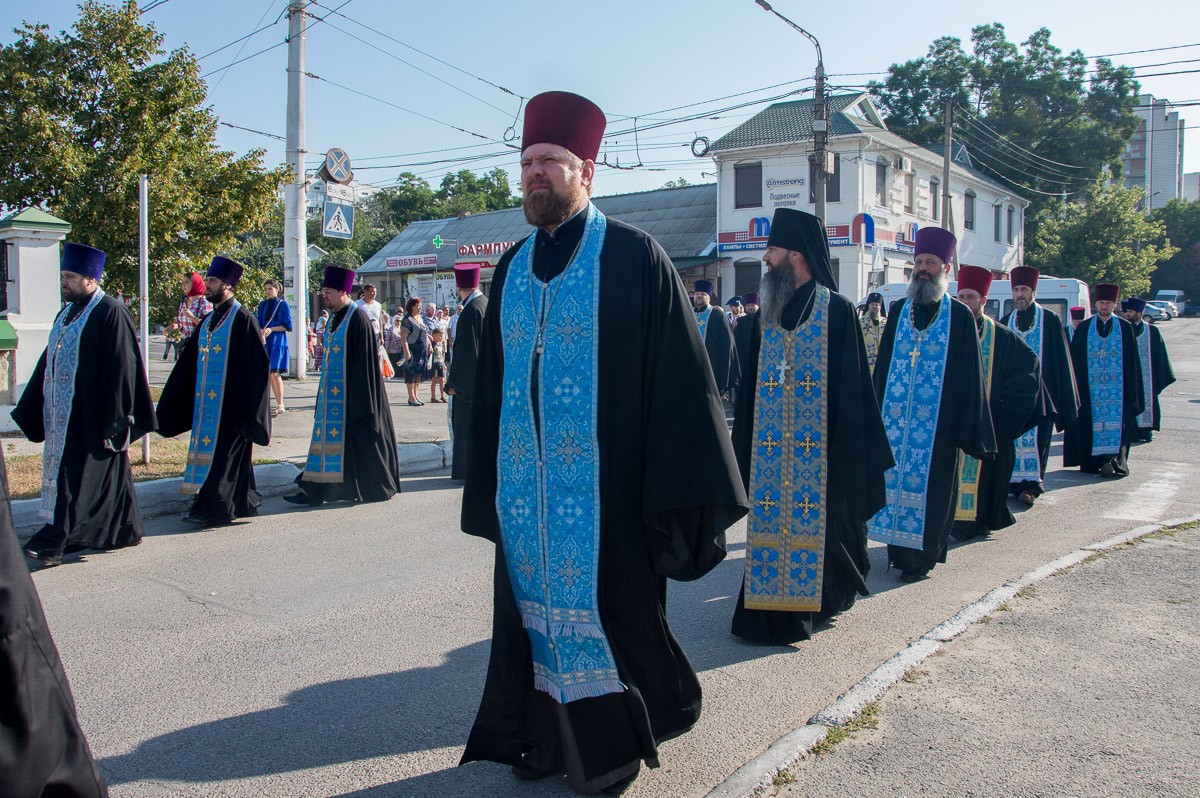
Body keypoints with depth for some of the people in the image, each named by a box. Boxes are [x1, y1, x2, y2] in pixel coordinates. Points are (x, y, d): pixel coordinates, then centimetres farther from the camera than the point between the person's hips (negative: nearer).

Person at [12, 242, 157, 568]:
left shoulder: (111, 313, -12)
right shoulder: (67, 313, 15)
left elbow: (122, 367, -16)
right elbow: (48, 362, 20)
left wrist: (114, 422, -19)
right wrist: (30, 411, 18)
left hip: (91, 416, -8)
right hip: (64, 414, 8)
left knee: (78, 476, -6)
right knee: (107, 477, 14)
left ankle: (55, 539, -5)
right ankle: (124, 531, 23)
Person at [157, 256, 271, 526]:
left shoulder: (243, 320, -11)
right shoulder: (208, 321, 14)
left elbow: (256, 367, -14)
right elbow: (188, 365, 17)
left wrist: (250, 413, -17)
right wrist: (168, 407, 15)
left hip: (229, 406, -9)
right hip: (206, 403, 9)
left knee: (221, 454, -5)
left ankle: (213, 508, 0)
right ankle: (243, 503, 23)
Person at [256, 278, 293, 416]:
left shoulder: (283, 304, 0)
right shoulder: (262, 305, 14)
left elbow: (288, 326, -3)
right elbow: (259, 323, 14)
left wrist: (271, 329, -15)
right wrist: (261, 331, -8)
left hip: (277, 342, -5)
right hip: (265, 343, 5)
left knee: (275, 373, -13)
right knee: (268, 374, 4)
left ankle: (281, 405, -8)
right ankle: (279, 403, 12)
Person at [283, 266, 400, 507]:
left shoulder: (358, 318, -13)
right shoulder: (334, 318, 13)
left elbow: (364, 360, -16)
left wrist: (360, 398, -18)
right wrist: (324, 388, 18)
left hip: (350, 393, -8)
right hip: (332, 391, 8)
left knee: (358, 439, 0)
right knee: (330, 436, 7)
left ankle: (378, 486, 15)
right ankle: (316, 490, 9)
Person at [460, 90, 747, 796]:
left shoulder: (633, 256, -6)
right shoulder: (513, 268, 11)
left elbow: (680, 374, -9)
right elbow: (491, 384, 15)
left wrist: (680, 492, -13)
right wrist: (487, 486, 13)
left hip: (603, 489, -5)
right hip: (525, 489, 6)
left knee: (604, 604, 5)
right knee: (536, 604, 13)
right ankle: (548, 735, 31)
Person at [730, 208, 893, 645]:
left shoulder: (837, 311, -4)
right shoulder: (765, 316, 11)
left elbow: (852, 385, -6)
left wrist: (846, 450, -10)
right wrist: (743, 449, 9)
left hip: (818, 450, -4)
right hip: (769, 449, 5)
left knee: (817, 523, 1)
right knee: (770, 525, 5)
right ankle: (771, 612, 16)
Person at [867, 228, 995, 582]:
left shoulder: (960, 316, -1)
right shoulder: (898, 311, 10)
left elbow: (969, 376, -2)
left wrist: (968, 430, -6)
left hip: (937, 421, -3)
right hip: (895, 417, 3)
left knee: (929, 485, 1)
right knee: (894, 476, 5)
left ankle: (921, 556, 11)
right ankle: (898, 549, 18)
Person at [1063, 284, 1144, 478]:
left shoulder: (1125, 327, 6)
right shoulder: (1084, 328, 7)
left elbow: (1132, 361, 5)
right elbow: (1076, 361, 6)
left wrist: (1131, 390, 0)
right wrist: (1077, 387, 0)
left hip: (1117, 387, -1)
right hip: (1091, 387, 1)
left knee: (1116, 422, -7)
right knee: (1092, 422, 0)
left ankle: (1112, 459, -10)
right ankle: (1094, 460, 6)